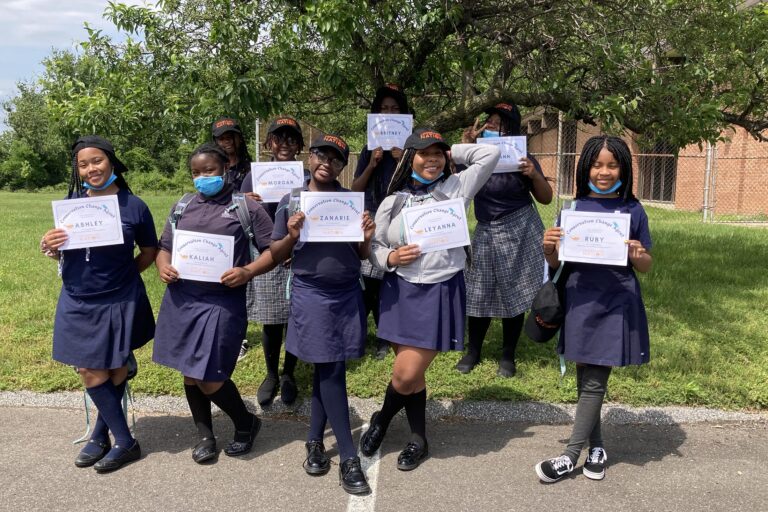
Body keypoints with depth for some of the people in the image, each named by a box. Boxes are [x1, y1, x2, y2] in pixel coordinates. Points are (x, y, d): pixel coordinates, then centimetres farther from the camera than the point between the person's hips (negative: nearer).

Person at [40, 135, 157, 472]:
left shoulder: (133, 206, -7)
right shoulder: (71, 203, 1)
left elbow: (149, 251, 5)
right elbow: (63, 253, 10)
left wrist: (124, 275, -5)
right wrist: (50, 249, -11)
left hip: (119, 302, -3)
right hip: (78, 302, 3)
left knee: (113, 371, 9)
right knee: (91, 372, 8)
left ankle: (101, 436, 28)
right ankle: (125, 442, 24)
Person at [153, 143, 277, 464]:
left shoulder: (246, 207, -1)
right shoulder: (182, 207, 13)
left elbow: (273, 250, -2)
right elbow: (165, 247, 18)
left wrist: (247, 272, -19)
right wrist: (163, 267, -4)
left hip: (223, 302, -5)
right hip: (181, 299, 5)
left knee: (210, 379, -5)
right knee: (189, 373, 13)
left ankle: (246, 423, 24)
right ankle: (205, 435, 33)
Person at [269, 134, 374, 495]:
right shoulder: (291, 202, 2)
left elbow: (362, 256, 8)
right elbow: (276, 255, 5)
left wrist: (367, 239, -13)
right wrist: (292, 236, -15)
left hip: (348, 294, 2)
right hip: (312, 296, -2)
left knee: (327, 370, 9)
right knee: (331, 372, -1)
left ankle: (315, 440, 28)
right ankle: (349, 458, 6)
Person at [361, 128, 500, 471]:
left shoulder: (456, 189, 1)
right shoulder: (392, 202, 4)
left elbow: (491, 153, -2)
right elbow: (374, 247, 8)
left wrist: (452, 153, 5)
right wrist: (390, 258, -13)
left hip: (442, 293, -2)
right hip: (401, 292, 2)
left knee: (406, 374, -5)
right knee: (410, 373, 11)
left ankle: (382, 420, 28)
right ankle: (418, 440, 33)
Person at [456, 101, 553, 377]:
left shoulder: (521, 158, -5)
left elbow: (546, 199, -1)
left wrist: (534, 175, -19)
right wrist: (465, 146, -15)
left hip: (519, 230, -2)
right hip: (486, 232, 2)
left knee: (514, 292, 5)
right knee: (478, 292, 4)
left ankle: (508, 356, 19)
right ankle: (473, 351, 22)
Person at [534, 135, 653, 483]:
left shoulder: (633, 211, -1)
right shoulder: (574, 209, 3)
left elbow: (647, 266, 4)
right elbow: (557, 263, 6)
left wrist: (637, 256, -18)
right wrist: (548, 248, -16)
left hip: (616, 304, -2)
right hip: (580, 301, 2)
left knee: (594, 382, 0)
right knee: (585, 379, 11)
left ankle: (571, 455, 10)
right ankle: (596, 446, 28)